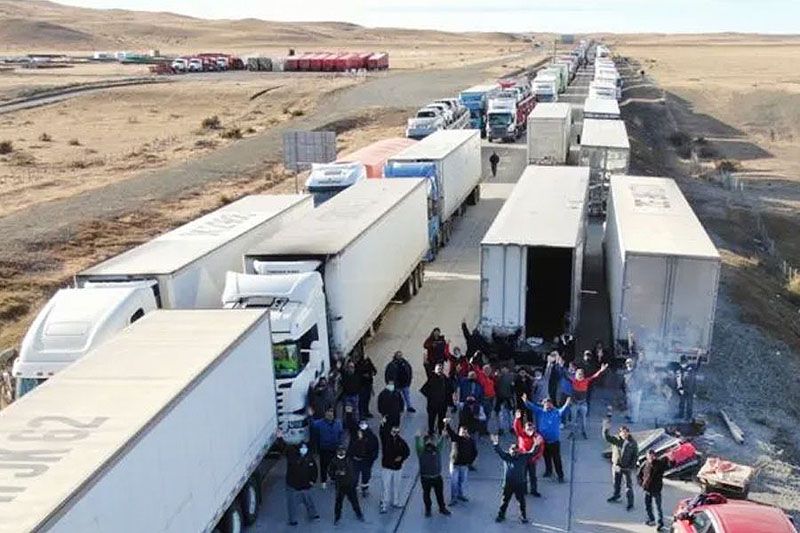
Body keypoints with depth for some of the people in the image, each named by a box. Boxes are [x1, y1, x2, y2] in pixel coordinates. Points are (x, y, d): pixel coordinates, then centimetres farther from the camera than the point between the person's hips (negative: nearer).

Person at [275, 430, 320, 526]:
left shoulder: (310, 458, -5)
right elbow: (282, 446, -23)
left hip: (305, 486, 2)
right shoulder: (292, 452, -14)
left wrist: (313, 480, 0)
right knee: (292, 503, 8)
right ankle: (293, 520, 26)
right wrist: (280, 438, -39)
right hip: (292, 485, -2)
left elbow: (314, 469, 7)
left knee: (309, 500, 19)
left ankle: (313, 514, 41)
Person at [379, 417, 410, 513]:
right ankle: (384, 505, 8)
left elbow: (407, 451, 8)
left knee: (396, 486, 16)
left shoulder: (400, 441, -1)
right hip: (387, 467, -3)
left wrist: (402, 457, -11)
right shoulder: (385, 438, -10)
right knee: (386, 487, -1)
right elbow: (382, 432, -31)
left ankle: (395, 502, 34)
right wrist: (383, 424, -49)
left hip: (398, 468, 3)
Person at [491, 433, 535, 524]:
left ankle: (523, 516, 27)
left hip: (520, 484, 0)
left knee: (521, 501, 11)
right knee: (505, 501, 11)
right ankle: (501, 515, 27)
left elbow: (531, 453, -9)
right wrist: (496, 444, -34)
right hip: (507, 484, 0)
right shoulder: (506, 457, -3)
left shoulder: (523, 457, -1)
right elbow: (499, 451, -17)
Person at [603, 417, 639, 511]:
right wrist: (606, 429, -42)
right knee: (616, 483, 22)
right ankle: (616, 496, 45)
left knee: (628, 486, 3)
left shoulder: (633, 442, -12)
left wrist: (632, 466, -11)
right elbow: (606, 437, -25)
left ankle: (630, 503, 13)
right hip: (616, 466, 3)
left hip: (627, 467, -3)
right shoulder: (615, 439, -9)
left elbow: (635, 455, -6)